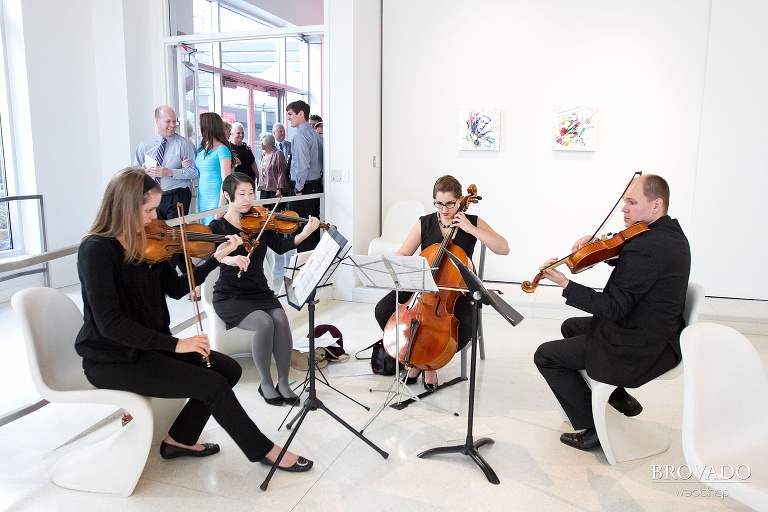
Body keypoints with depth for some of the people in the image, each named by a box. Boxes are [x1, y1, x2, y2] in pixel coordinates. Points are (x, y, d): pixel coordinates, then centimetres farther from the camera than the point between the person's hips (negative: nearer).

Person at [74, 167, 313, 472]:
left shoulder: (145, 243, 3)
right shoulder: (95, 250, -20)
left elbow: (176, 289, 10)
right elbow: (109, 323, -25)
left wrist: (217, 258, -1)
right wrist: (174, 344, -25)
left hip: (148, 344, 8)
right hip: (112, 360, -8)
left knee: (229, 369, -1)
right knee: (213, 384, -15)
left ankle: (179, 439, 14)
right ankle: (264, 450, 4)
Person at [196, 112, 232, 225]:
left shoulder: (222, 150, -10)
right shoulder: (201, 147, 10)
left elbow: (226, 181, -14)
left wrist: (221, 208, -18)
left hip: (216, 199, -7)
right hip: (202, 198, 7)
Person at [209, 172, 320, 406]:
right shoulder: (217, 227, -3)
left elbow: (280, 246, -10)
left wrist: (304, 233, -26)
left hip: (260, 292, 3)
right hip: (230, 297, -3)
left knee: (280, 318, -27)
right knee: (264, 322, -29)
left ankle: (283, 383, -12)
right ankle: (266, 383, -8)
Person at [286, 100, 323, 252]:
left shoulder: (300, 135, -13)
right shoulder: (314, 134, 14)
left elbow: (302, 164, -22)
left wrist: (299, 187, -15)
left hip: (305, 187, -9)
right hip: (316, 185, 9)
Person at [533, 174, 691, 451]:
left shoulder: (644, 248, -29)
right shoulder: (671, 232, 3)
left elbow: (613, 308, -27)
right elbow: (625, 262, 15)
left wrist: (565, 284, -27)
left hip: (638, 352, -10)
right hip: (661, 336, 10)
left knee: (545, 355, -3)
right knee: (571, 327, 27)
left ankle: (592, 429, 6)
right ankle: (619, 397, 32)